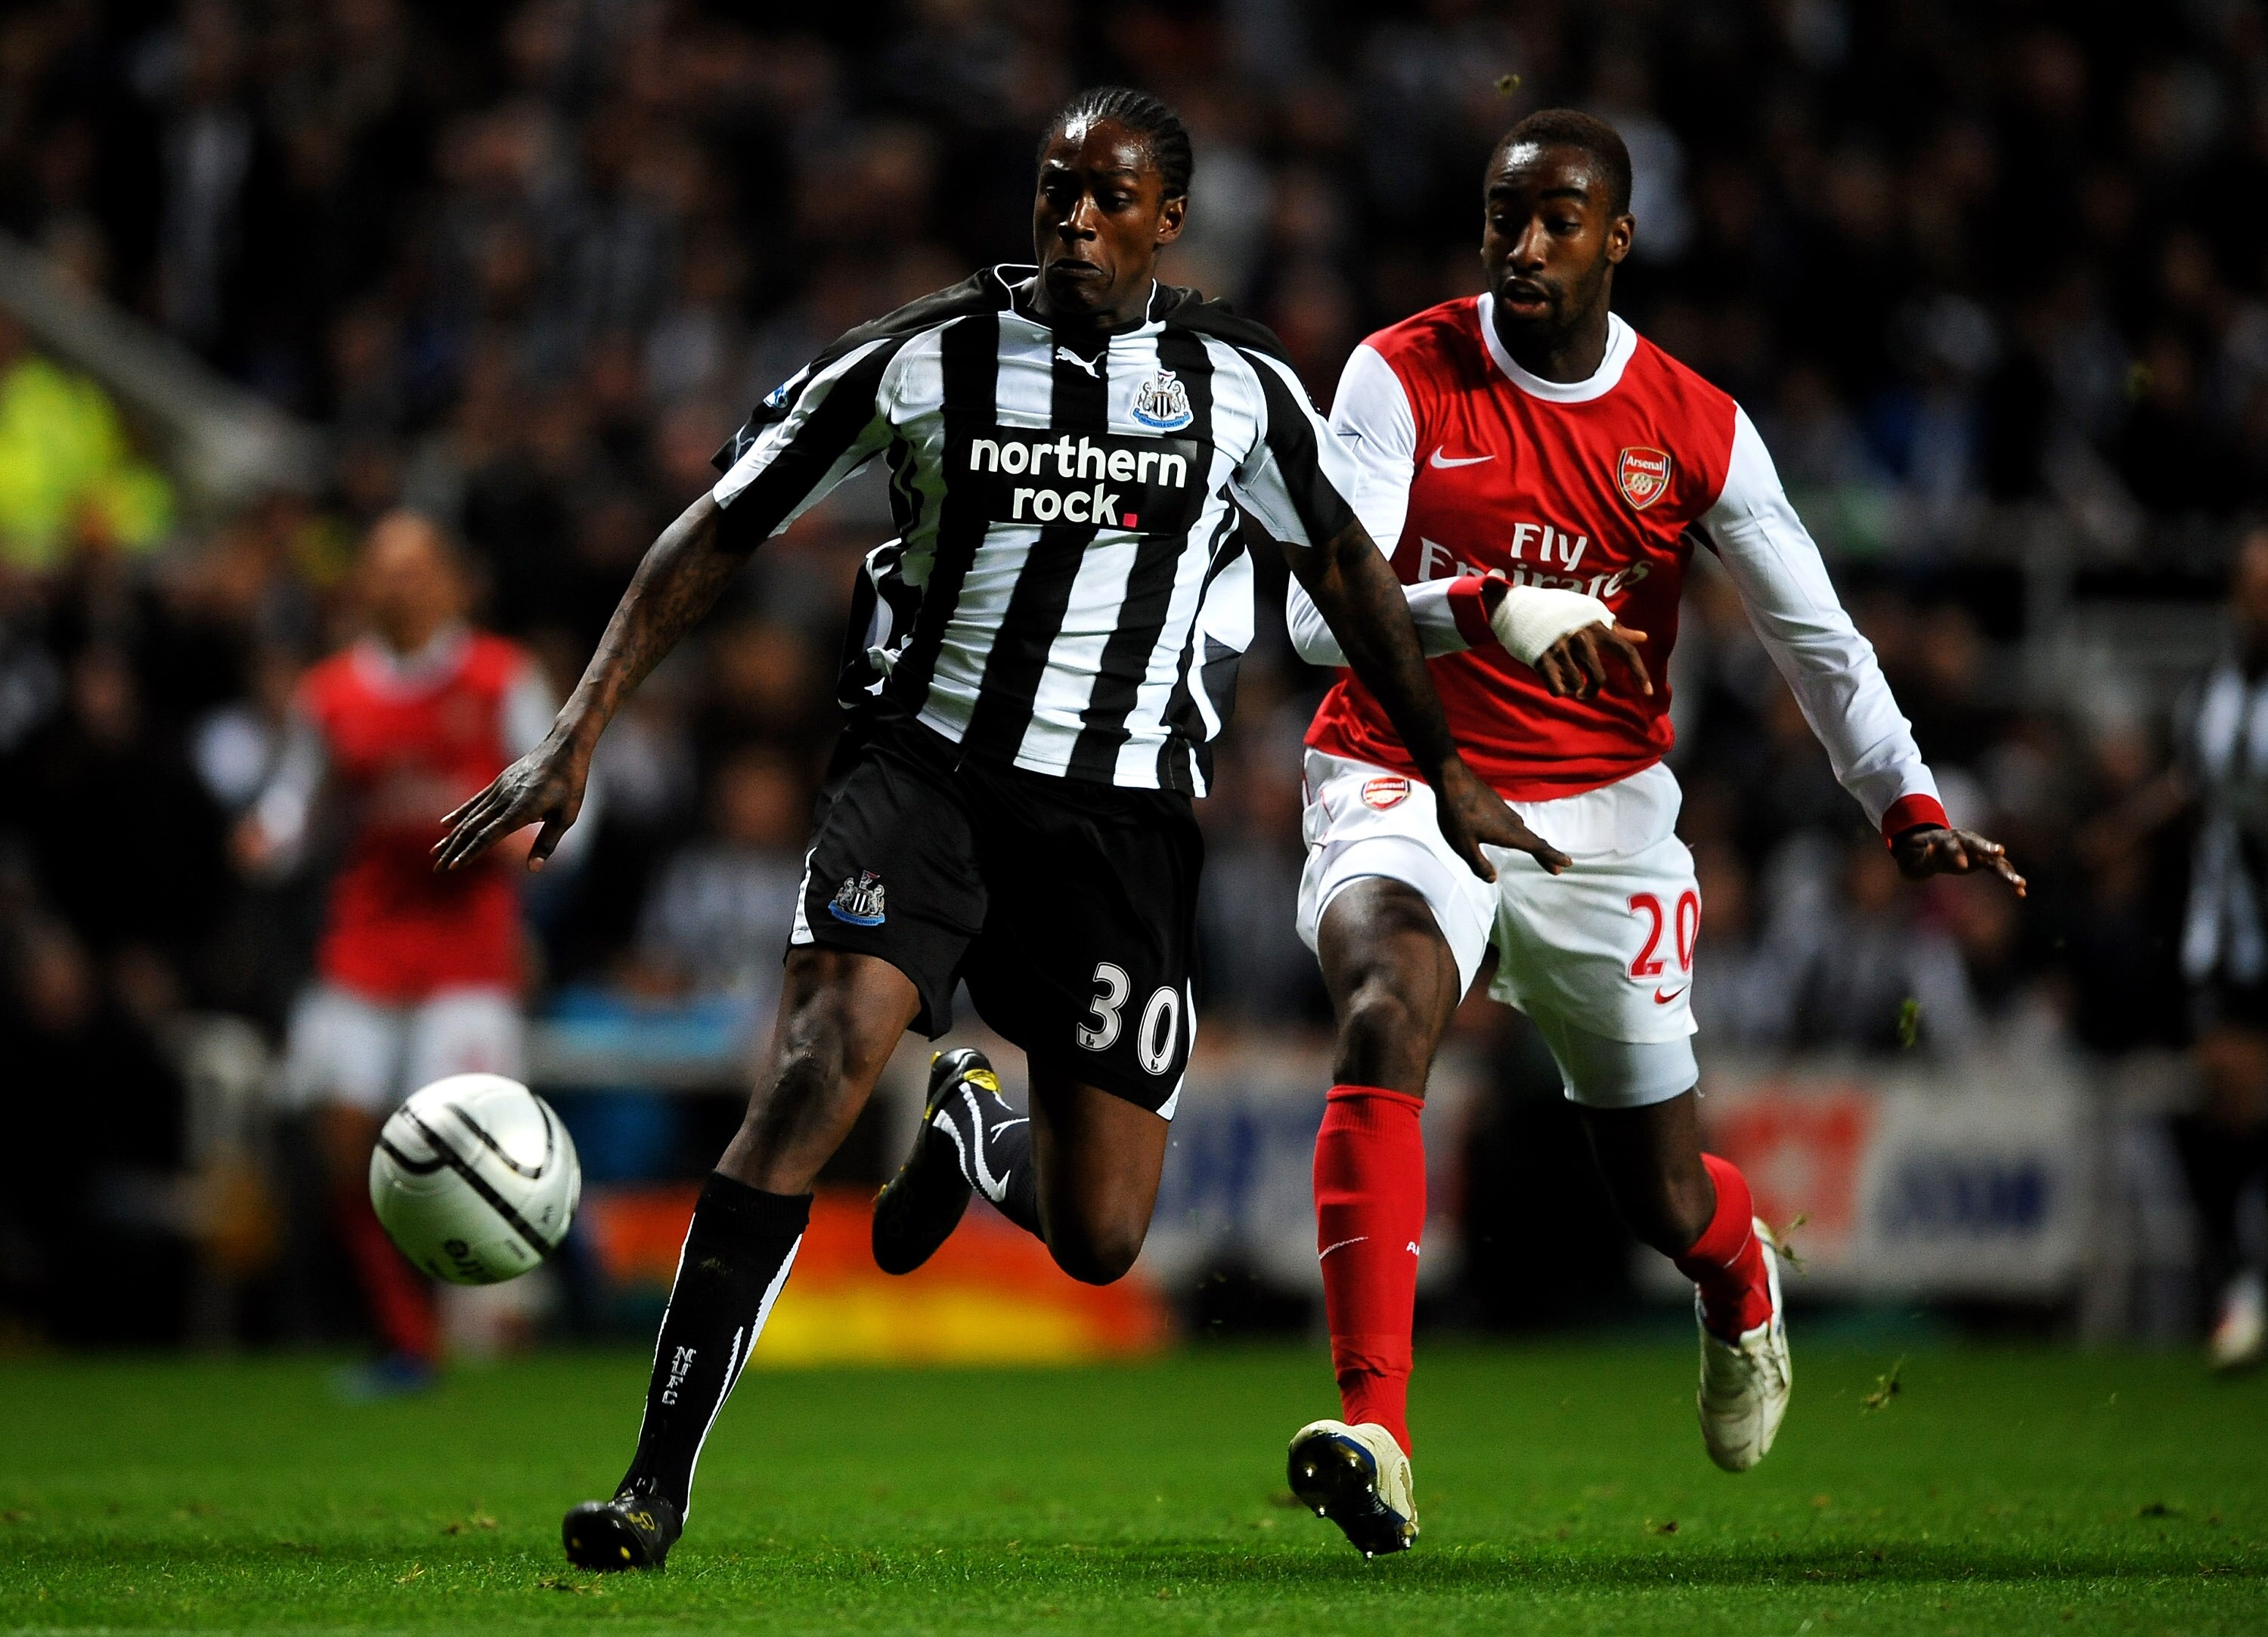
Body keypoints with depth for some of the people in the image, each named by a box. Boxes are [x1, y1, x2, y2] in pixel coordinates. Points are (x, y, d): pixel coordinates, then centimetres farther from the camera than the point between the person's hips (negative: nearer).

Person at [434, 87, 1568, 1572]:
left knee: (1100, 1239, 0)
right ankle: (658, 1478, -26)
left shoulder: (1238, 385, 2)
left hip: (1121, 814, 2)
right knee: (822, 1066, -28)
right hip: (925, 769, -2)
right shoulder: (920, 362, -3)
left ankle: (982, 1132, 39)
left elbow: (1346, 568, 18)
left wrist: (1449, 771, 22)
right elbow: (718, 535, 1)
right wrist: (580, 734, -6)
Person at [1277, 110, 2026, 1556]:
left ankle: (1741, 1278, 49)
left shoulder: (1697, 430, -2)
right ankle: (1375, 1432, -40)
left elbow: (1817, 636, 2)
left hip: (1601, 811, 2)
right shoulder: (1402, 380, -8)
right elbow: (1320, 614, -18)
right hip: (1406, 785, -2)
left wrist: (1910, 804, -14)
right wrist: (1487, 608, -36)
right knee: (1385, 1017, -34)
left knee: (1666, 1203, 7)